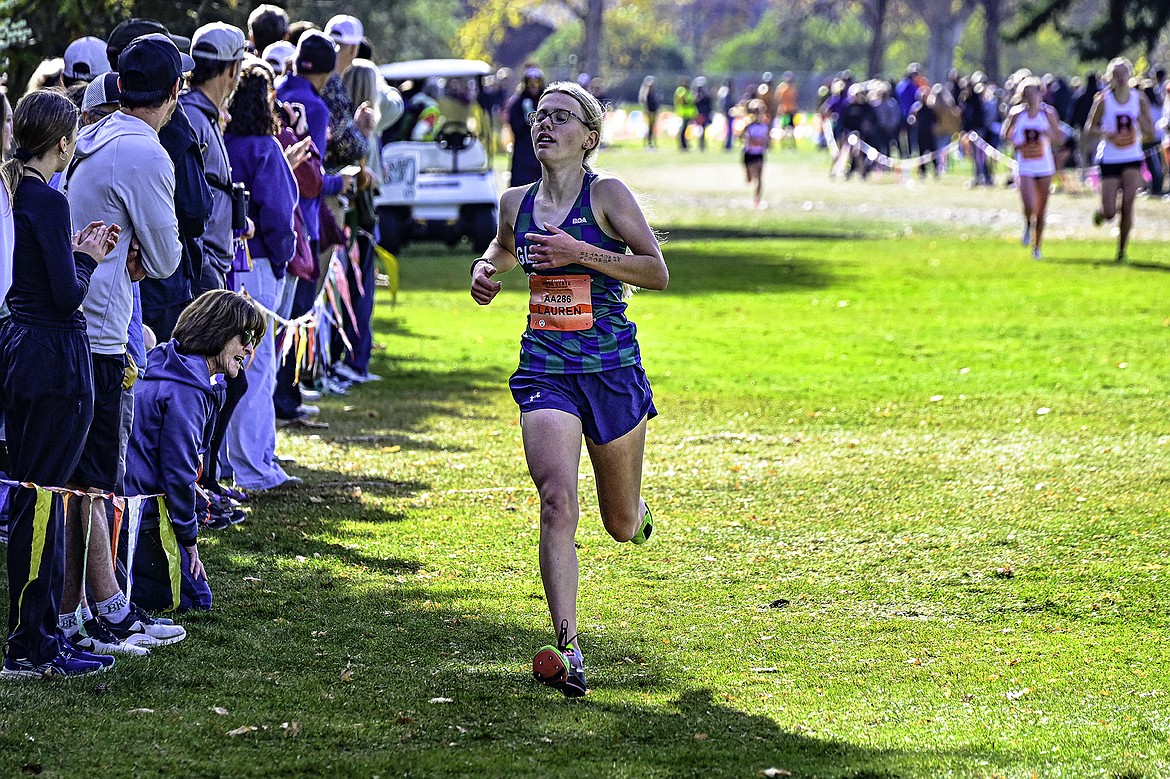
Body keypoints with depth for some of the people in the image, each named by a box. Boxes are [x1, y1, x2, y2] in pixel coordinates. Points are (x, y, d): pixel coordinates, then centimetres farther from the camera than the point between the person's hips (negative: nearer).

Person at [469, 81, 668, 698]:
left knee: (623, 526, 12)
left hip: (611, 369, -2)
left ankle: (638, 512, 53)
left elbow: (657, 272, -12)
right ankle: (568, 650, -24)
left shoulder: (606, 195, -7)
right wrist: (485, 270, 7)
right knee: (558, 501, -21)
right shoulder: (517, 203, 7)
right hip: (544, 370, 2)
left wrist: (579, 252, -21)